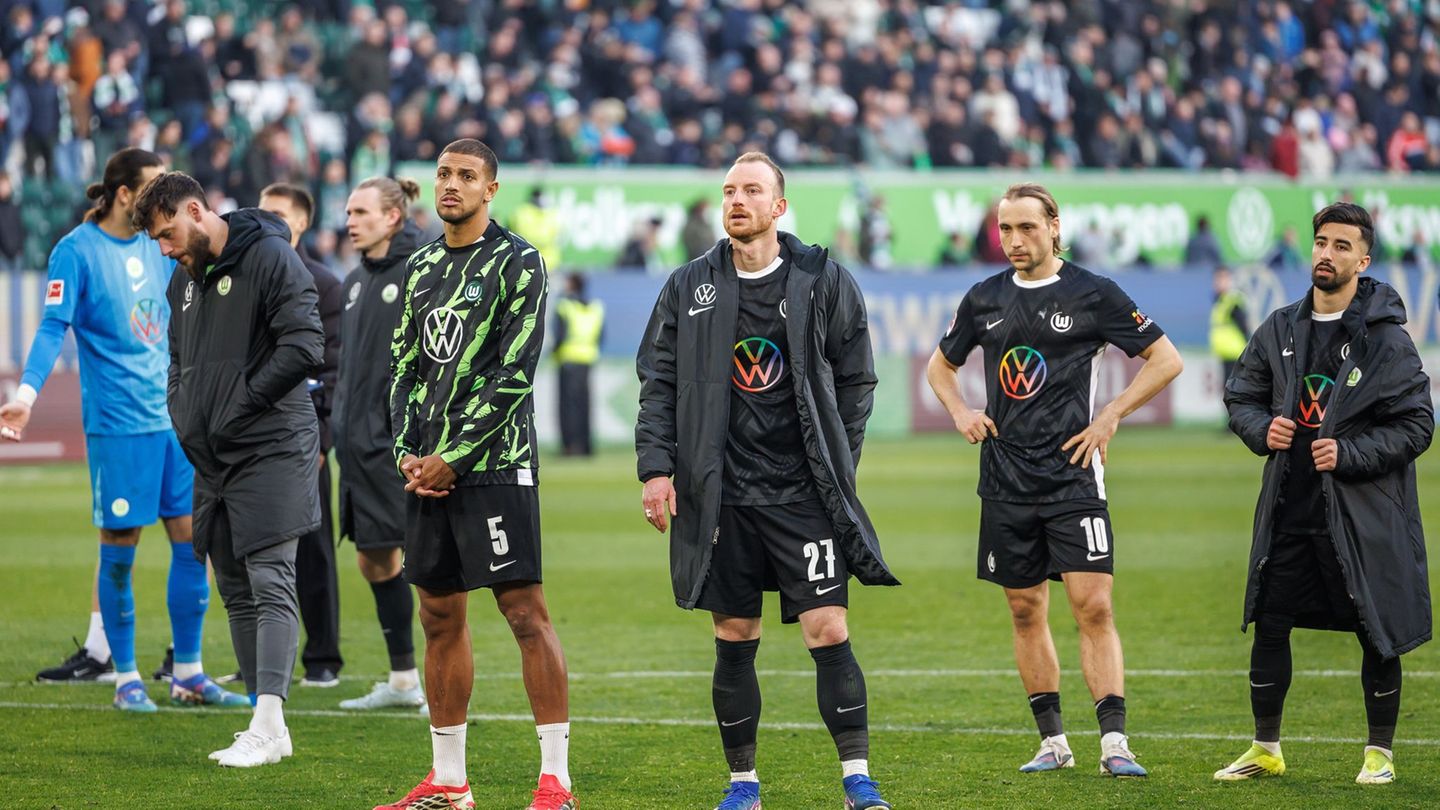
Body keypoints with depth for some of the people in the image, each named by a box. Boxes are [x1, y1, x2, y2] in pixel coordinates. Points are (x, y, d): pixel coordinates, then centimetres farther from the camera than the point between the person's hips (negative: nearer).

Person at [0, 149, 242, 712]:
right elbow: (53, 328, -13)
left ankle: (188, 676, 14)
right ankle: (125, 678, 9)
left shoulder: (157, 246, 12)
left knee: (192, 541, 5)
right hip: (116, 425, -7)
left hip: (175, 418, 7)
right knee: (119, 548, -1)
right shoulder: (77, 250, -8)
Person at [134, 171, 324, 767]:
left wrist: (241, 402, -14)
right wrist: (185, 417, 8)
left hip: (271, 449, -9)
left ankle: (268, 723, -16)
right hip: (211, 459, 9)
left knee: (271, 585, -12)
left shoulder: (269, 257, -9)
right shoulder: (185, 280, 17)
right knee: (237, 593, 8)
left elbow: (304, 347, -18)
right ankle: (268, 730, 12)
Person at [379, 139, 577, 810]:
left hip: (494, 463, -7)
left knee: (526, 612, -9)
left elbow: (514, 374, -11)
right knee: (441, 618, 9)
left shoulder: (517, 264, -5)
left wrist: (455, 456, -13)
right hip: (428, 469, 7)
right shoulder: (422, 268, 17)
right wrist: (407, 451, 2)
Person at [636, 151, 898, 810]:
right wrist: (655, 467, -2)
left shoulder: (825, 283, 3)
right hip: (720, 496, 2)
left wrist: (836, 469, 1)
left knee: (829, 632, -8)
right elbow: (658, 384, 8)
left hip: (803, 490, -2)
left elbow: (856, 382, 7)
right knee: (734, 639, 6)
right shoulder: (689, 287, 7)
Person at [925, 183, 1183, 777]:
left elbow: (1166, 359, 1)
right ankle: (1053, 741, 16)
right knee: (1025, 612, 7)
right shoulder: (984, 299, 9)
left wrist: (1110, 417, -6)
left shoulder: (1092, 294, -3)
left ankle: (1114, 742, -13)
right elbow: (941, 364, 26)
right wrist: (960, 412, 7)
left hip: (1073, 477, -4)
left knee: (1094, 607, -11)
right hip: (1006, 480, 4)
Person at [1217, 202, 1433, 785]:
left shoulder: (1387, 338, -6)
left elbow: (1416, 426, -7)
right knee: (1268, 627, 6)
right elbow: (1240, 396, 17)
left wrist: (1349, 453, -17)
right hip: (1288, 512, 4)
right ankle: (1265, 749, 20)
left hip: (1364, 516, -4)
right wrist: (1262, 429, -4)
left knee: (1378, 635, 3)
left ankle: (1380, 753, 18)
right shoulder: (1279, 330, 8)